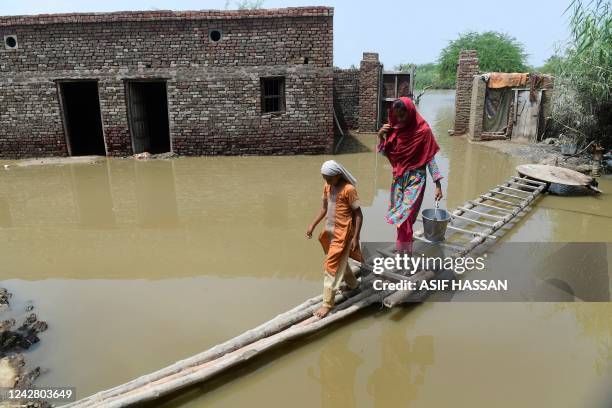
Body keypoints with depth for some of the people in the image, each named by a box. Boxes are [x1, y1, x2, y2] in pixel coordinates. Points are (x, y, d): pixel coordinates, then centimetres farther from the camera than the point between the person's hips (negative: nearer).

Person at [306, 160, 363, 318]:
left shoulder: (348, 189, -19)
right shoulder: (327, 187, 3)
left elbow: (358, 214, -16)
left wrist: (356, 237, -18)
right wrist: (313, 225, 5)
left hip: (343, 233, -8)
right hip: (330, 231, 8)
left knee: (332, 265, -7)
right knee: (339, 261, 23)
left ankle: (327, 303, 2)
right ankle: (353, 284, 47)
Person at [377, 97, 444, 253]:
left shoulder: (423, 130, -12)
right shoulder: (394, 129, 3)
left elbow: (430, 159, -9)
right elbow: (385, 153, 10)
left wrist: (438, 185, -12)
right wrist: (381, 136, -8)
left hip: (415, 178, -5)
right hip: (399, 178, 5)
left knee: (404, 217, -11)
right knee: (399, 216, 12)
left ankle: (404, 252, 2)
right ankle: (401, 248, 29)